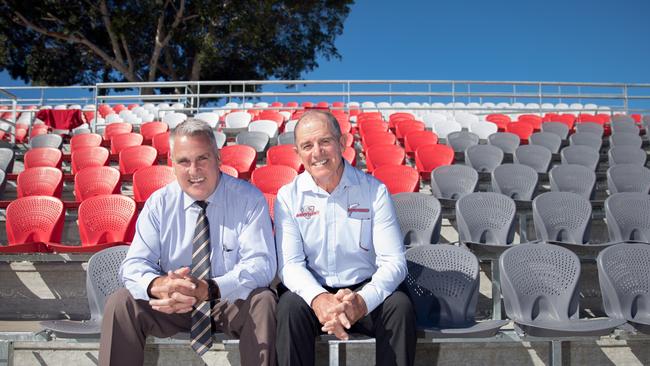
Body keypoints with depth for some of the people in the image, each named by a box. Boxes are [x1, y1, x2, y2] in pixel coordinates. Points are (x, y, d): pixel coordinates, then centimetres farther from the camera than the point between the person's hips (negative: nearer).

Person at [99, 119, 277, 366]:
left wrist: (208, 289, -37)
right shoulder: (159, 204, -3)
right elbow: (135, 264, -7)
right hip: (171, 306, 2)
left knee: (263, 301, -32)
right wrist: (157, 285, -33)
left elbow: (261, 264, -20)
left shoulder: (249, 199, -11)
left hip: (232, 303, -2)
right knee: (120, 304, -21)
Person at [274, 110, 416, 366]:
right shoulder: (288, 197, -2)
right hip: (312, 292, 0)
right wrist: (318, 299, -30)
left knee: (400, 305, -28)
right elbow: (289, 265, -9)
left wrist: (362, 301, -30)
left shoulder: (375, 191, -5)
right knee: (290, 306, -31)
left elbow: (394, 262, -11)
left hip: (364, 291, 0)